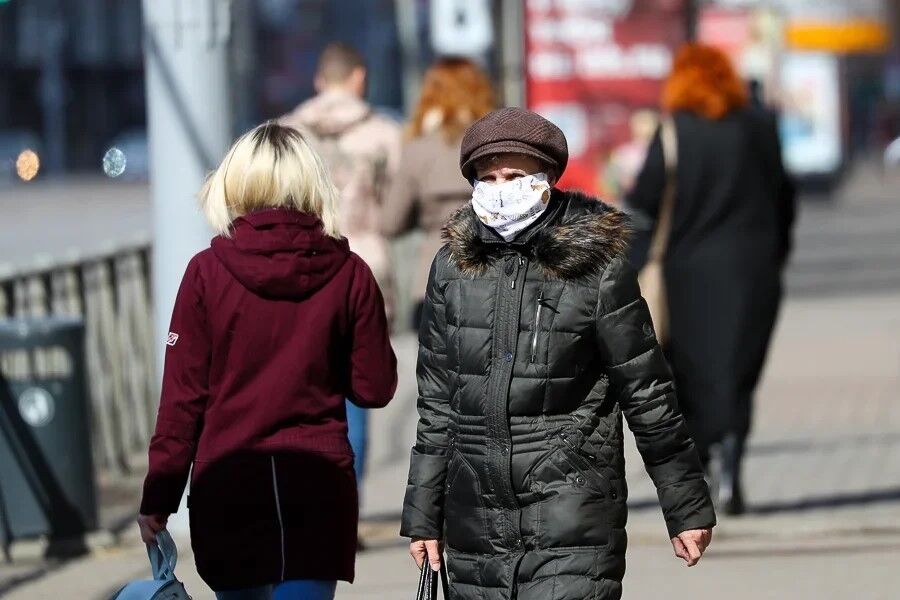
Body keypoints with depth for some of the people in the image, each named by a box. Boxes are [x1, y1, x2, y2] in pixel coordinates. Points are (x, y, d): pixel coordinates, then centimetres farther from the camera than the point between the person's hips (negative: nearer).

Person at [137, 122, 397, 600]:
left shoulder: (207, 272, -4)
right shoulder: (349, 274, -2)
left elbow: (183, 396, -4)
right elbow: (374, 388, 3)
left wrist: (158, 496, 3)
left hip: (225, 483, 0)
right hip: (318, 485, 0)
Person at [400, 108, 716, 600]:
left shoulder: (597, 267, -4)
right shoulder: (453, 266, 7)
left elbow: (648, 395, 2)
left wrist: (686, 508, 6)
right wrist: (423, 517, 14)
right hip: (474, 529, 4)